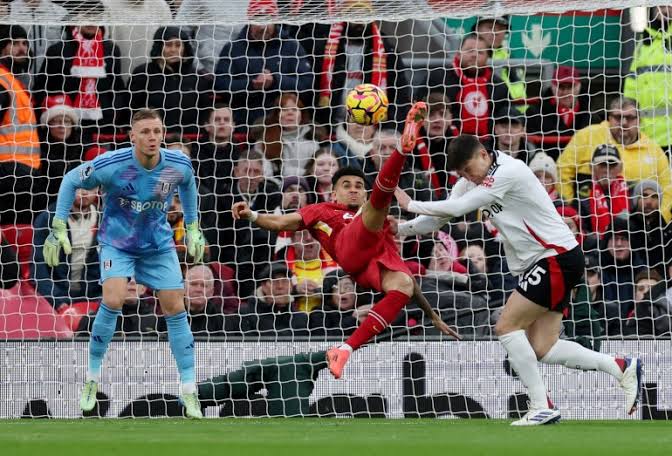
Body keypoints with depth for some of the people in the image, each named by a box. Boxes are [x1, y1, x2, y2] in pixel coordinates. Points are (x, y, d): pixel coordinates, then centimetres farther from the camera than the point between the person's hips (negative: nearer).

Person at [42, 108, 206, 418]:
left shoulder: (178, 165, -17)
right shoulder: (111, 165, -26)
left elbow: (187, 183, 10)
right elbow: (71, 181, -9)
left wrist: (193, 228, 12)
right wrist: (59, 228, -11)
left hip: (158, 244, 3)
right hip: (117, 243, -3)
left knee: (175, 310, -2)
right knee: (113, 301, -24)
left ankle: (189, 394, 6)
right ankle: (92, 379, -5)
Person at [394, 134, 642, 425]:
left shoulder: (508, 172, -19)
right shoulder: (473, 178, 8)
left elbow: (457, 208, -22)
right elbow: (441, 215, 11)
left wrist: (411, 205, -12)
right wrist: (398, 229, -1)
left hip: (559, 257, -9)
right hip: (538, 264, 9)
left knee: (506, 326, -12)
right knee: (542, 349, 1)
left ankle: (541, 407, -9)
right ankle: (620, 367, 8)